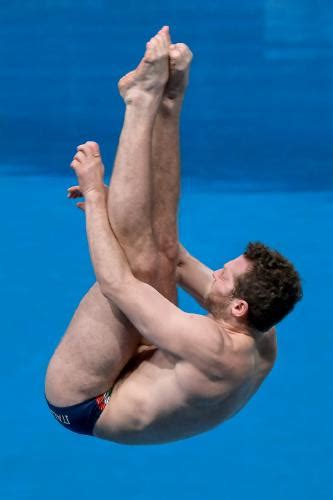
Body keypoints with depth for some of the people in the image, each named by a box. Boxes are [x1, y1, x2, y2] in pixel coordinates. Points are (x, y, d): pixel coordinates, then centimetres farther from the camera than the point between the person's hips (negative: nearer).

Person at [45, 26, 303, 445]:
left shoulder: (215, 349, -36)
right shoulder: (263, 339, -10)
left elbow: (115, 281, -34)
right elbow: (178, 261, 1)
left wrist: (95, 195, -24)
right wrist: (112, 205, 0)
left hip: (79, 403, -9)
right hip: (134, 372, 9)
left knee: (144, 261, -23)